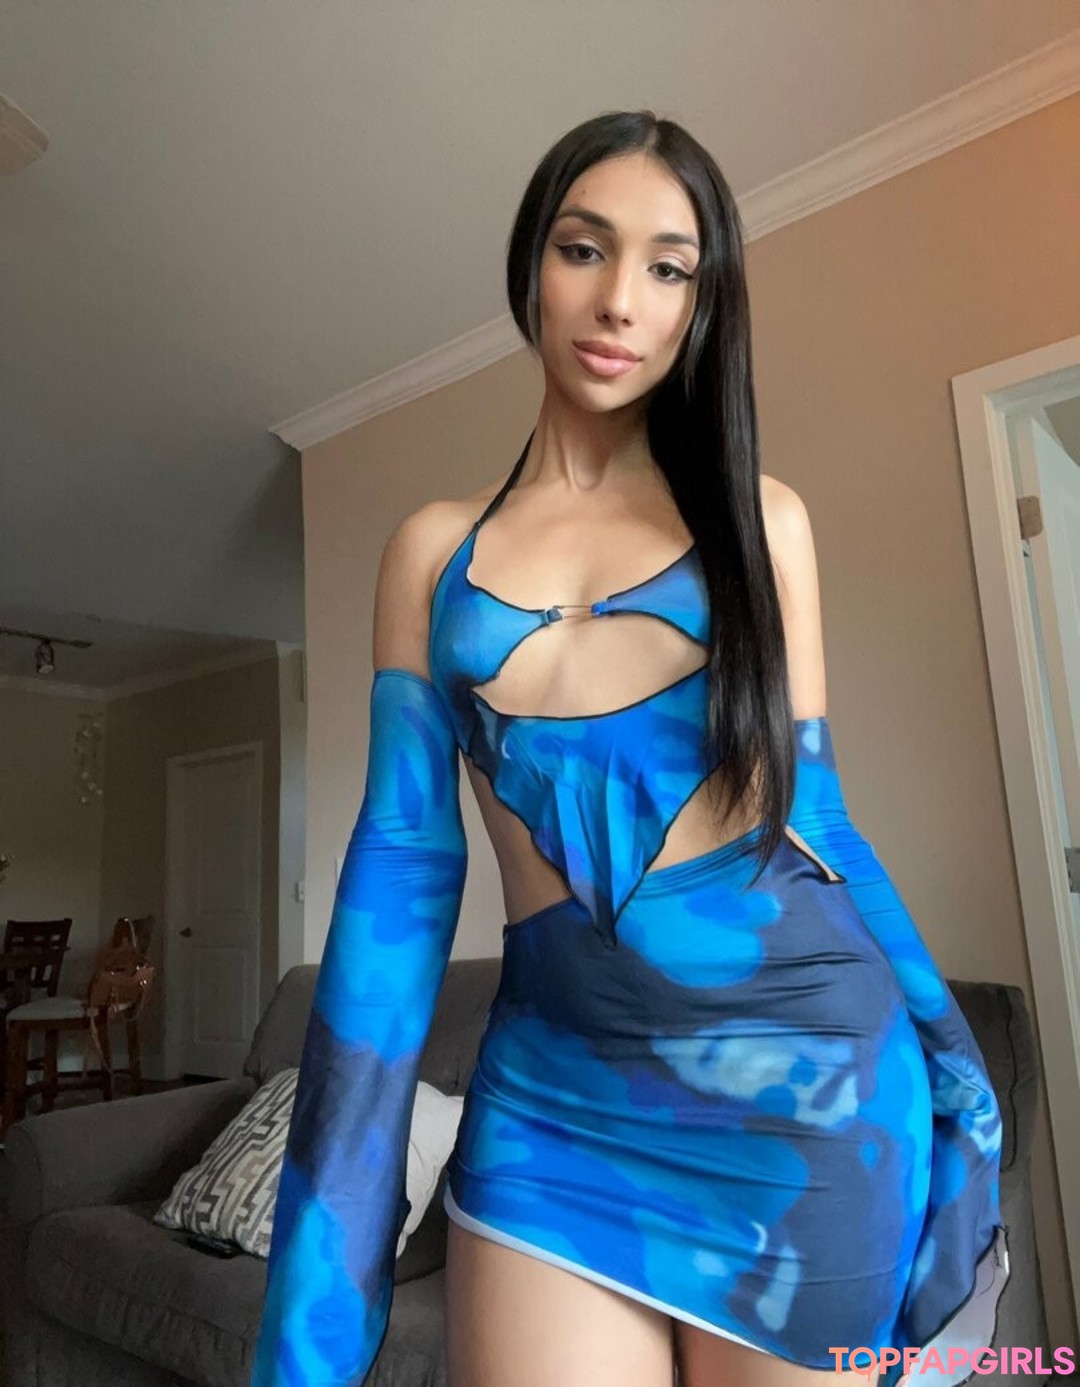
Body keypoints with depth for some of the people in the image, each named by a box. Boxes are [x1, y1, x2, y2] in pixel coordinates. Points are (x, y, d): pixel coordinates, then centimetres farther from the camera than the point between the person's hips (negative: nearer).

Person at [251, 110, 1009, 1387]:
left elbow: (812, 810, 8)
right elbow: (403, 859, 1)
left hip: (807, 1066, 0)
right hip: (553, 1089, 1)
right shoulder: (433, 549, 6)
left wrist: (949, 1056, 9)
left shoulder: (760, 520, 5)